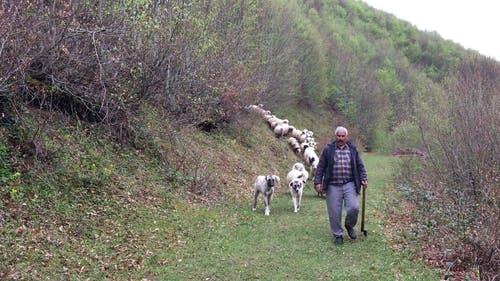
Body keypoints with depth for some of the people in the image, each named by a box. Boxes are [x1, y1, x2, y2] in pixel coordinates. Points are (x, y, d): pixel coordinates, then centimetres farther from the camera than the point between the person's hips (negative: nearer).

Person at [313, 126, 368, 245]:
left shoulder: (353, 149, 9)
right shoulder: (328, 149, 3)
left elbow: (360, 166, 13)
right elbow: (321, 167, 3)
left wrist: (363, 179, 1)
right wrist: (318, 182, -3)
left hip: (349, 185, 1)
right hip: (333, 186, -1)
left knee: (354, 207, -13)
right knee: (334, 212, 1)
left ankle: (349, 226, 17)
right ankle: (338, 234, 20)